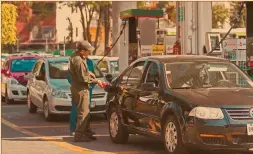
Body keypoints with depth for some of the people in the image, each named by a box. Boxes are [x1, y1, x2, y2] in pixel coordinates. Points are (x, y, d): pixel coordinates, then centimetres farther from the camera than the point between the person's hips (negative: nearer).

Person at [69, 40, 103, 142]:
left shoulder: (75, 56, 8)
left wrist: (88, 73, 9)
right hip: (81, 89, -11)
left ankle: (87, 133, 25)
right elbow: (83, 78, -21)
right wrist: (96, 81, -11)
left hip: (77, 87, 11)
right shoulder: (78, 61, -24)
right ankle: (79, 135, -3)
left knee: (85, 112, 17)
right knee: (83, 113, -6)